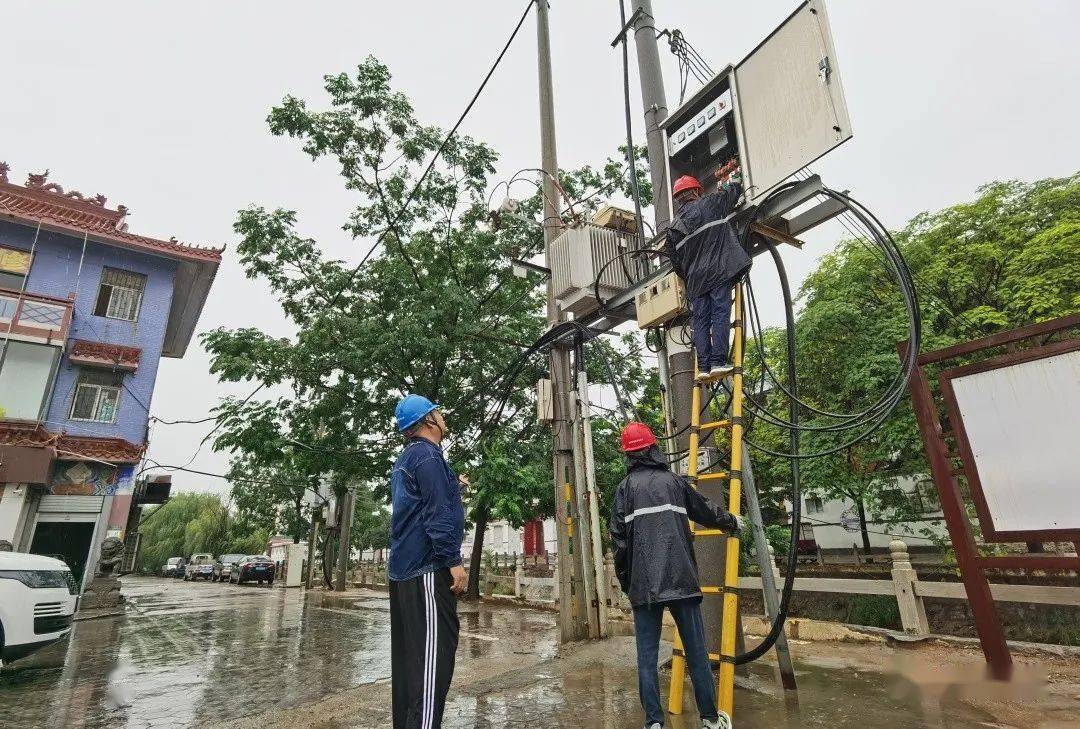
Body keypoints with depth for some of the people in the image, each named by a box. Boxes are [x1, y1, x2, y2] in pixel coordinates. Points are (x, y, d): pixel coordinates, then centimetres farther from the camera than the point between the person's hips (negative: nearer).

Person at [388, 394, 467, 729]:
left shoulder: (404, 460, 18)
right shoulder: (427, 454, -11)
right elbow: (438, 512, -19)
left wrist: (450, 487, 32)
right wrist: (454, 561, -18)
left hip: (403, 568, 10)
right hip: (427, 567, -10)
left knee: (409, 651, 14)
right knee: (434, 651, -9)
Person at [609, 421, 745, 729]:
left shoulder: (625, 487, 3)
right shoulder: (675, 481, 7)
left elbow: (619, 539, -2)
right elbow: (708, 512, 20)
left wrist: (624, 581, 9)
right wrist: (734, 522, 40)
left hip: (643, 585, -1)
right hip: (681, 580, 1)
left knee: (647, 655, 7)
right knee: (697, 652, 11)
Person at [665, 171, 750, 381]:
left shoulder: (674, 227, 15)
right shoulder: (710, 203, 6)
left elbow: (676, 261, 16)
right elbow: (735, 190, 20)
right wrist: (733, 181, 43)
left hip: (695, 279, 4)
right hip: (719, 270, -3)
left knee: (700, 321, 2)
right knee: (720, 314, -7)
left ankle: (704, 367, -4)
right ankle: (718, 362, -16)